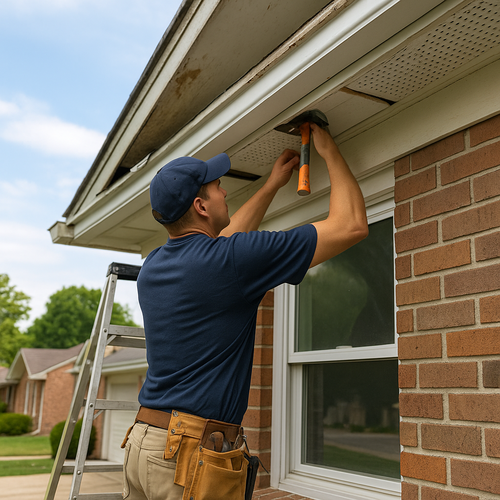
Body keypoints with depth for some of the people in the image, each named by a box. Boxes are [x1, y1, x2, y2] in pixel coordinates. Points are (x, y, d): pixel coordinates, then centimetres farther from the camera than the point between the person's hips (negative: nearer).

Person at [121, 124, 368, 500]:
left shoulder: (154, 265, 8)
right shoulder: (229, 260, -16)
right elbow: (352, 224, -10)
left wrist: (272, 185, 33)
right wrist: (331, 153, 6)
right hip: (193, 453, -8)